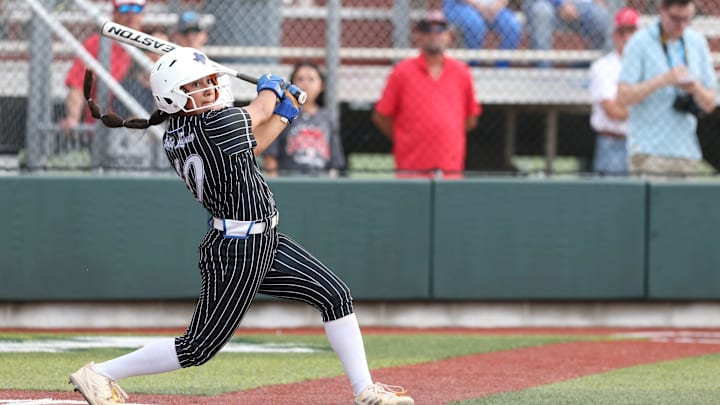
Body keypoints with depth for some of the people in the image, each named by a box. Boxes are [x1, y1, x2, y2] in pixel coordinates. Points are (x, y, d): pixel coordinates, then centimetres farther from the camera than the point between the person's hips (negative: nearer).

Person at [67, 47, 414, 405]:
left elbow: (246, 148, 14)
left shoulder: (172, 139, 3)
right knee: (199, 348, -3)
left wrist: (285, 110, 16)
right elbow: (257, 112, -1)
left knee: (335, 296, 13)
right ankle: (98, 374, 8)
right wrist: (271, 88, 20)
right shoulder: (218, 123, -23)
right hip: (238, 252, -10)